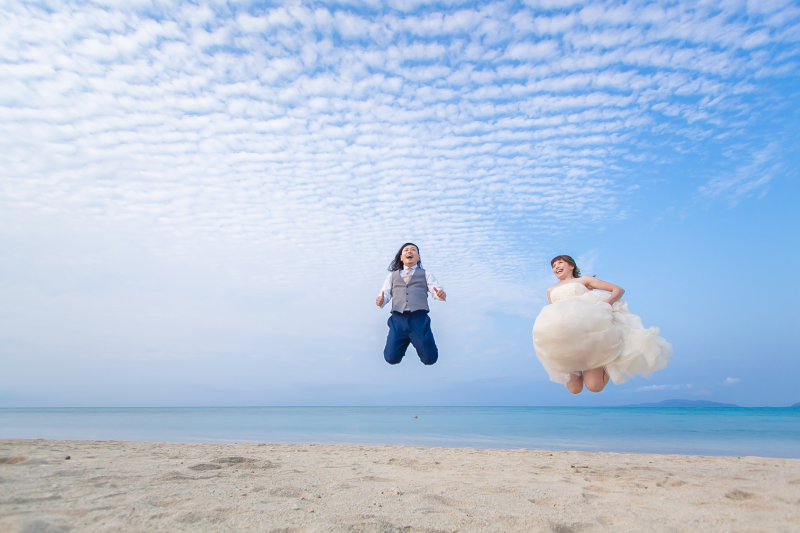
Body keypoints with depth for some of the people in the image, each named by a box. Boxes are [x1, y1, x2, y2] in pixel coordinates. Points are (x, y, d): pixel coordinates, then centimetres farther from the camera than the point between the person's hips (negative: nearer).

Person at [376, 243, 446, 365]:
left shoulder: (425, 274, 17)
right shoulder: (393, 275, 21)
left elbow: (436, 290, 4)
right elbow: (385, 293, 11)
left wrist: (441, 294, -20)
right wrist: (380, 300, -13)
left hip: (419, 318, -1)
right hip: (398, 319, 1)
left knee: (430, 359, -7)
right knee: (392, 359, -7)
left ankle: (415, 339, 25)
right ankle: (406, 340, 24)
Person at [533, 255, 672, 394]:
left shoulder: (583, 280, 21)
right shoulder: (551, 290, 32)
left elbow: (619, 289, 15)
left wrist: (608, 302, -7)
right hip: (562, 333, 3)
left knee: (594, 386, -19)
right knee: (574, 389, -15)